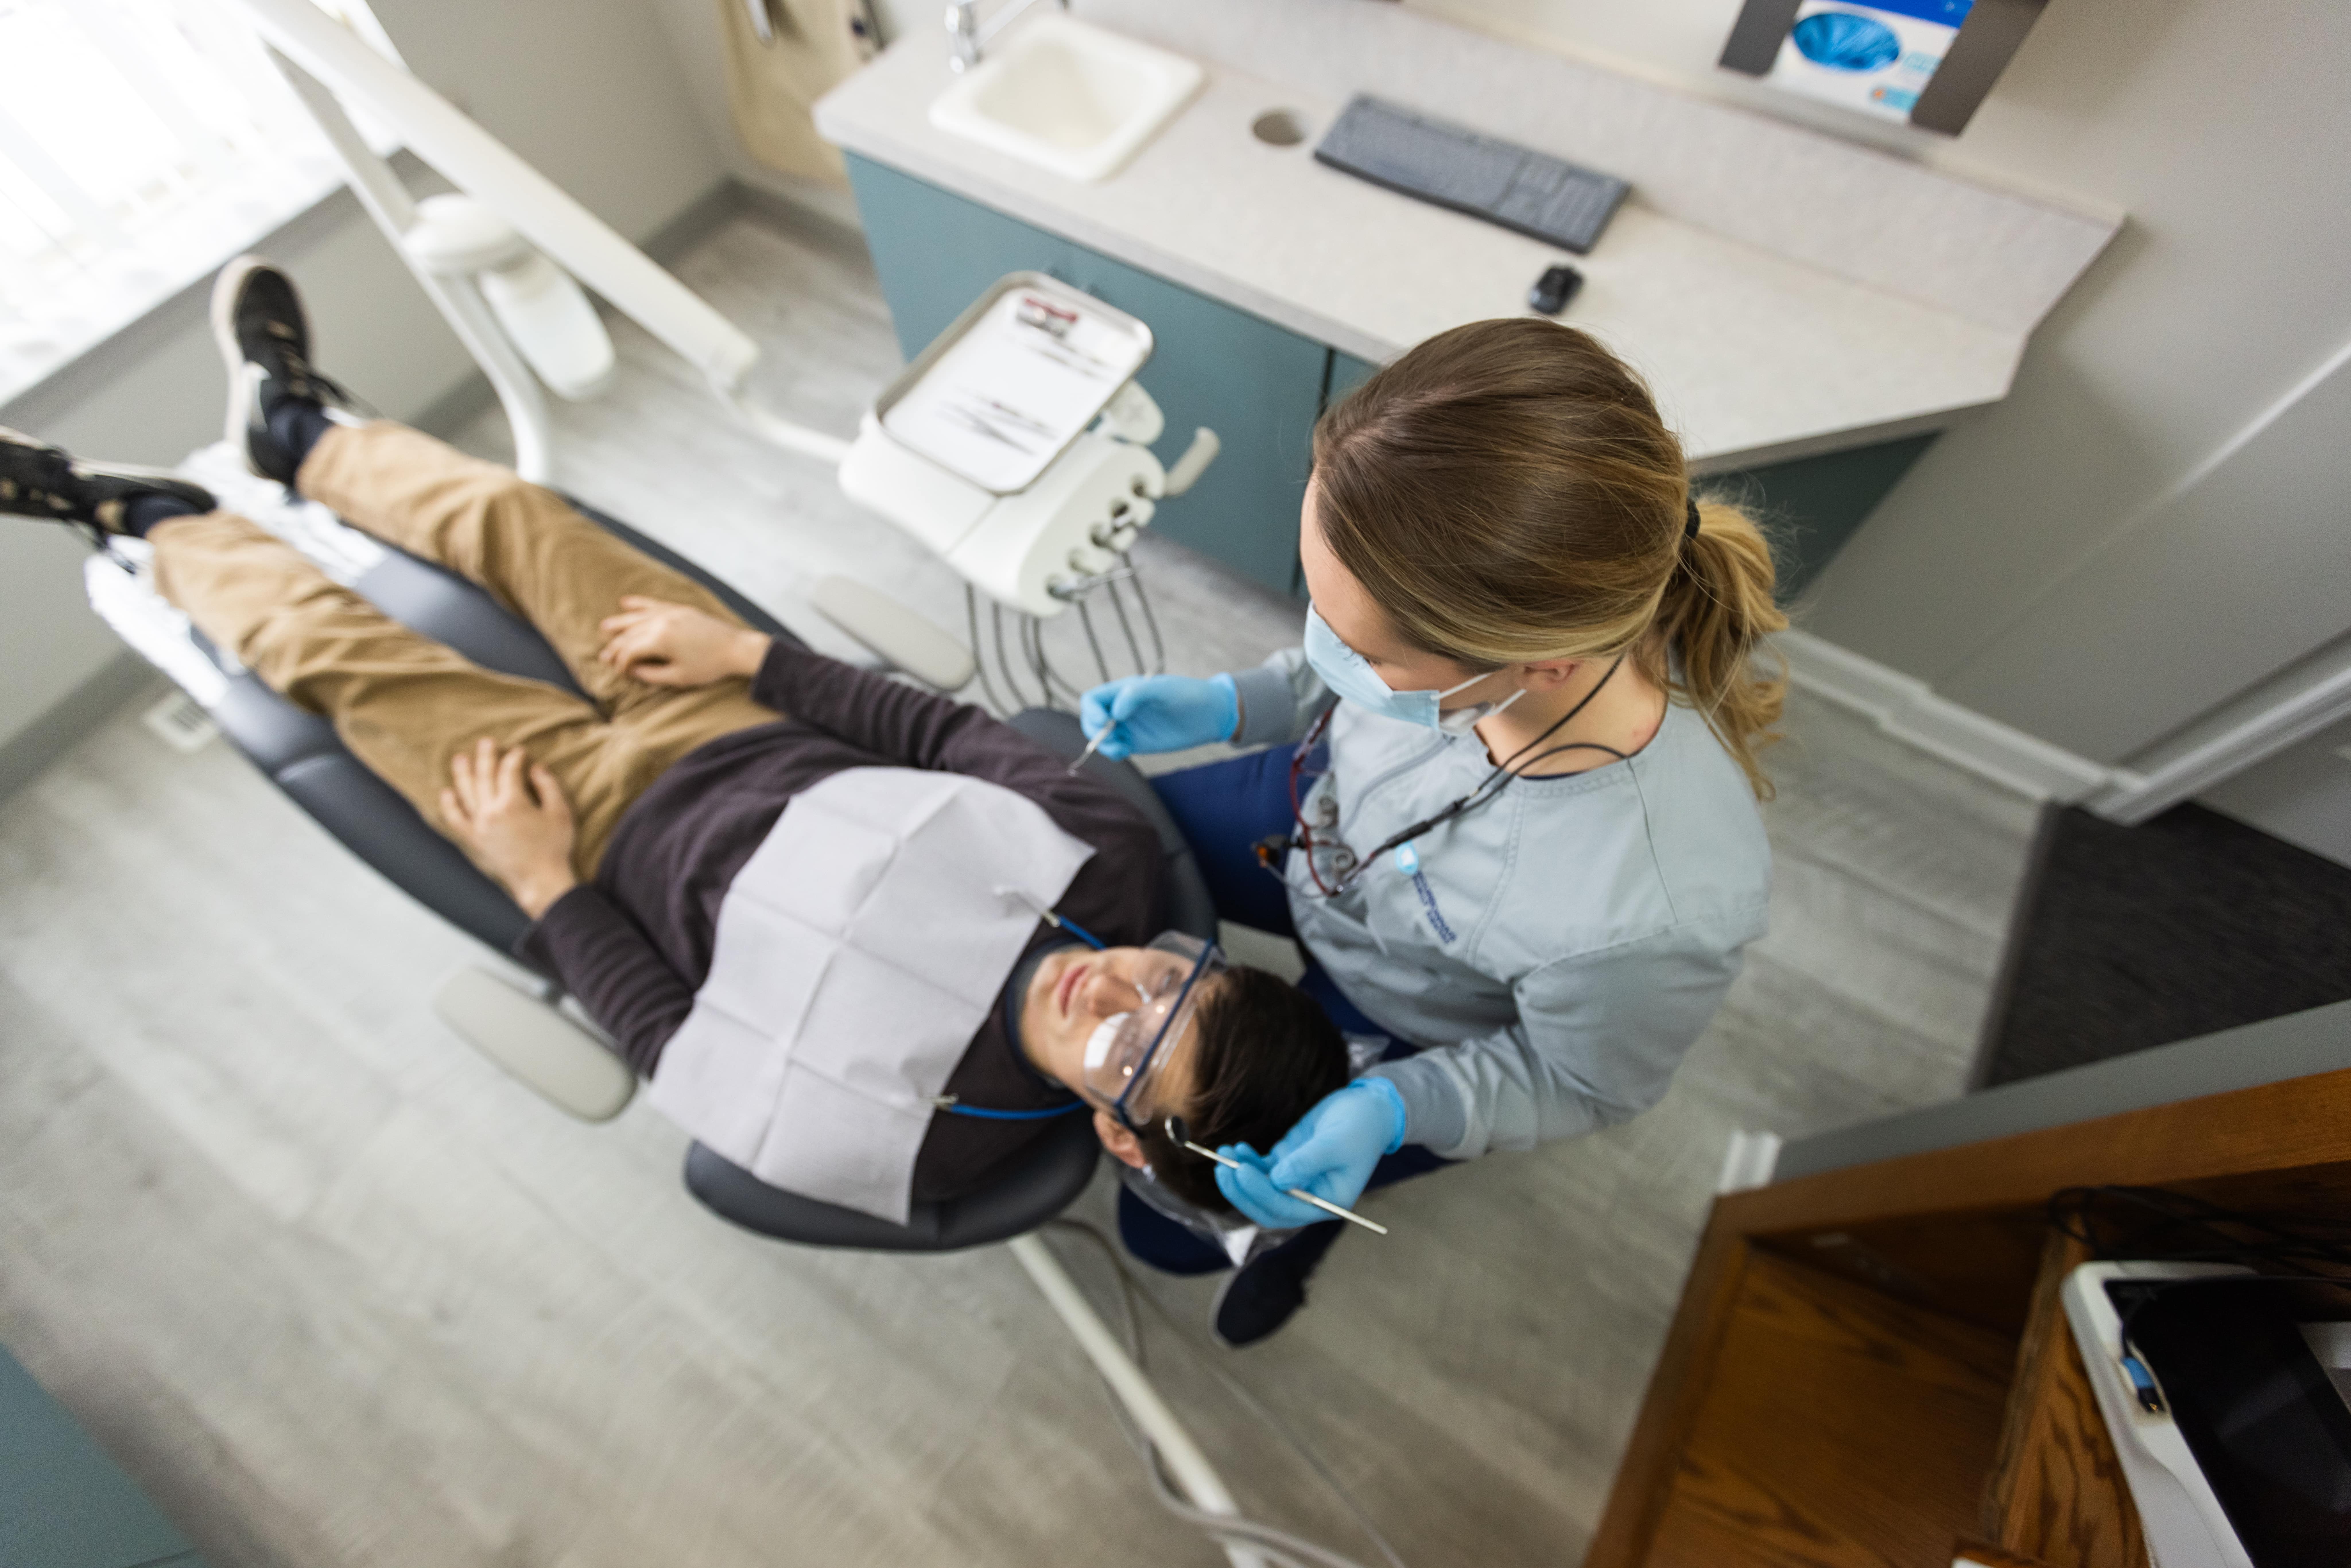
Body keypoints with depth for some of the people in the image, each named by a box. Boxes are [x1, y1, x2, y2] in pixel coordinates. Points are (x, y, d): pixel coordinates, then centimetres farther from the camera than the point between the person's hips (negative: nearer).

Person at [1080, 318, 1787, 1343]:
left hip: (1415, 1038, -3)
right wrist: (1229, 706, -13)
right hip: (1319, 813, 5)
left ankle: (1313, 1217, 45)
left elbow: (1581, 1083, -19)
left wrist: (1392, 1111, -32)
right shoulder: (1513, 597, -33)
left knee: (1170, 1227, 12)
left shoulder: (1652, 919, -45)